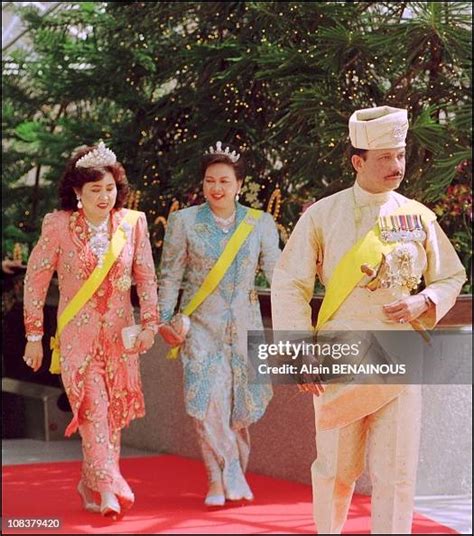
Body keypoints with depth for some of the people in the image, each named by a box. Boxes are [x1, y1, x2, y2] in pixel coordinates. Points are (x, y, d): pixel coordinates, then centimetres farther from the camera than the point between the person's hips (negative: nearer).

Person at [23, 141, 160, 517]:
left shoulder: (133, 223, -1)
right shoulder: (58, 225, -6)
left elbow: (146, 277, 6)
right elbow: (36, 279, 0)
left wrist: (149, 324, -2)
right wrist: (34, 335, 0)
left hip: (120, 334, 3)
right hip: (77, 334, -3)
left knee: (113, 412, 6)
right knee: (93, 408, -14)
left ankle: (91, 484, 21)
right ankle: (109, 487, -18)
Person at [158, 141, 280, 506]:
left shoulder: (261, 223, 5)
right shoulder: (184, 222, 3)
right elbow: (170, 275, 6)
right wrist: (166, 319, -1)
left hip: (244, 323, 2)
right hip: (201, 324, -1)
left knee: (241, 406, 3)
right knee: (209, 401, -14)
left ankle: (233, 477, 21)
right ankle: (223, 478, -2)